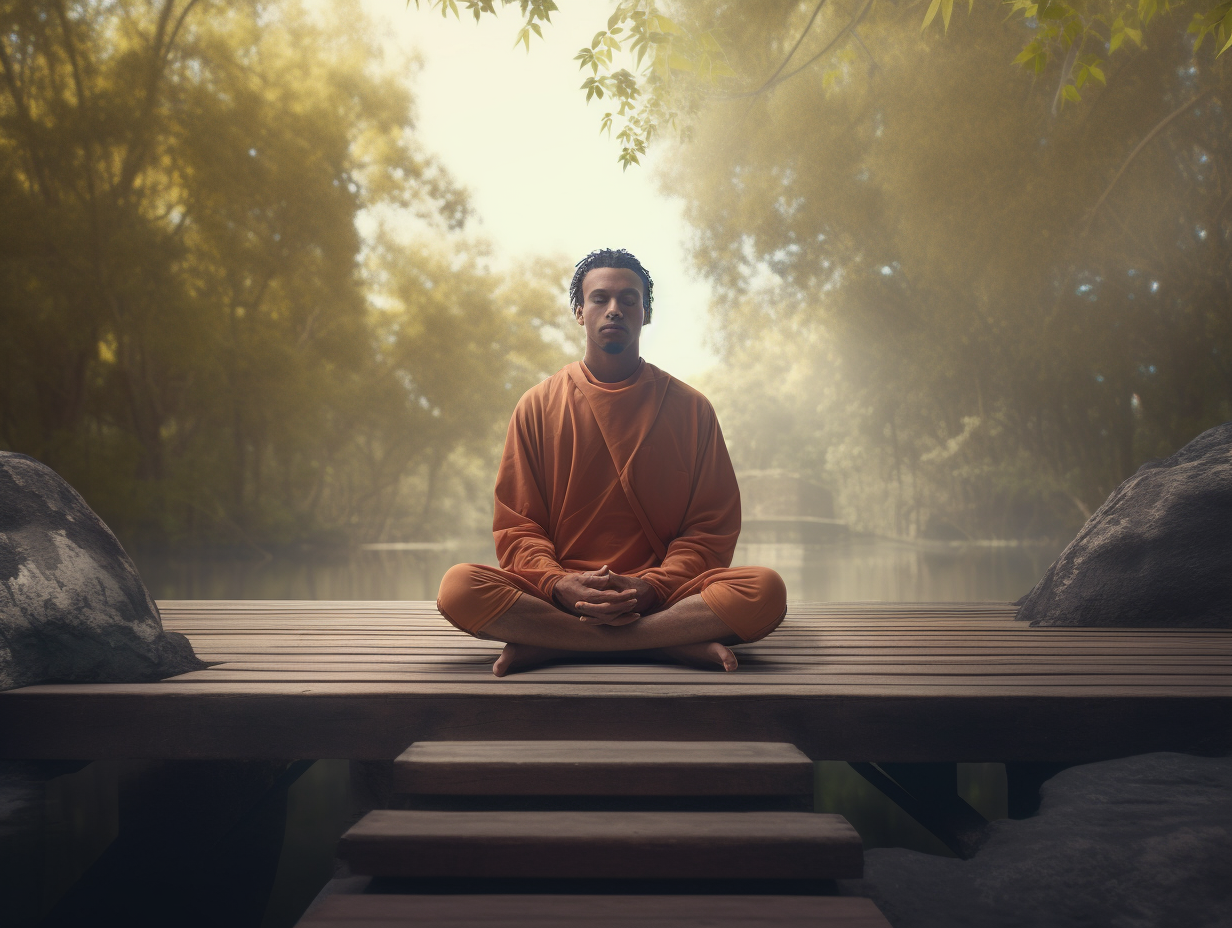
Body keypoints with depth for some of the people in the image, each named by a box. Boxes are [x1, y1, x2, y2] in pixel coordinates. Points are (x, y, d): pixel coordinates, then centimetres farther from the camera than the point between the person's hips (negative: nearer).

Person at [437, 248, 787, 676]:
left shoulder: (690, 407, 10)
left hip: (663, 594, 0)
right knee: (458, 586, -29)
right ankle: (675, 644, -25)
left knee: (766, 590, -29)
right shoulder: (538, 405, 10)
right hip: (558, 598, 0)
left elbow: (711, 526, 6)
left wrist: (652, 586, -13)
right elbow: (516, 526, 7)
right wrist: (558, 584, -15)